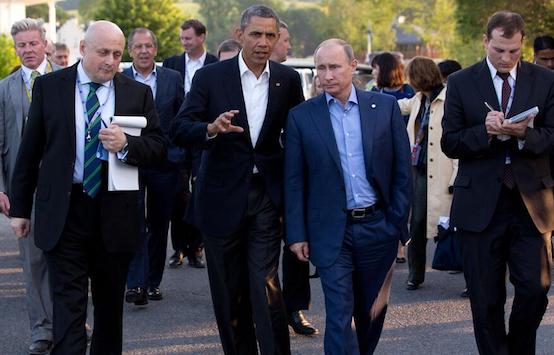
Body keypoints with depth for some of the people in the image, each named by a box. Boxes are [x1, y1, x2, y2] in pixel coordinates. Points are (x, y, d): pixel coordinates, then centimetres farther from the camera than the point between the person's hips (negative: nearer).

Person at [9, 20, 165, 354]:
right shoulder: (49, 86, 2)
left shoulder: (138, 93, 4)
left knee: (110, 302, 12)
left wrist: (126, 144, -18)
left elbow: (158, 146, 3)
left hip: (115, 213, 2)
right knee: (69, 303, -6)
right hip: (63, 211, -2)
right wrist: (20, 207, 5)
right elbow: (30, 150, 5)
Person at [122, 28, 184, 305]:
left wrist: (179, 153, 0)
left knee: (159, 225, 10)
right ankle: (136, 284, -11)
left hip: (164, 163, 2)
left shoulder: (173, 79, 6)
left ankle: (153, 282, 21)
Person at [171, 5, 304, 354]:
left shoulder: (288, 80, 2)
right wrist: (211, 129, -31)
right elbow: (180, 129, -10)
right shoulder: (210, 77, -4)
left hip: (266, 197, 0)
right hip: (223, 197, 0)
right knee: (229, 290, 9)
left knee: (265, 286, -10)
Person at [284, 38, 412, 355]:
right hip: (331, 232, -2)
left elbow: (403, 171, 3)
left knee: (373, 310, 14)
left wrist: (398, 224, -1)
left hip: (378, 225, 2)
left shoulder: (386, 107, 1)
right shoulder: (302, 116, 0)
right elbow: (294, 182, 1)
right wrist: (297, 234, -3)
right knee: (339, 315, -6)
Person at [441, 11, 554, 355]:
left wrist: (524, 134, -20)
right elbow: (450, 144, 0)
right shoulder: (461, 83, 2)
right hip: (480, 204, 0)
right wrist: (485, 131, -18)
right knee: (486, 299, 5)